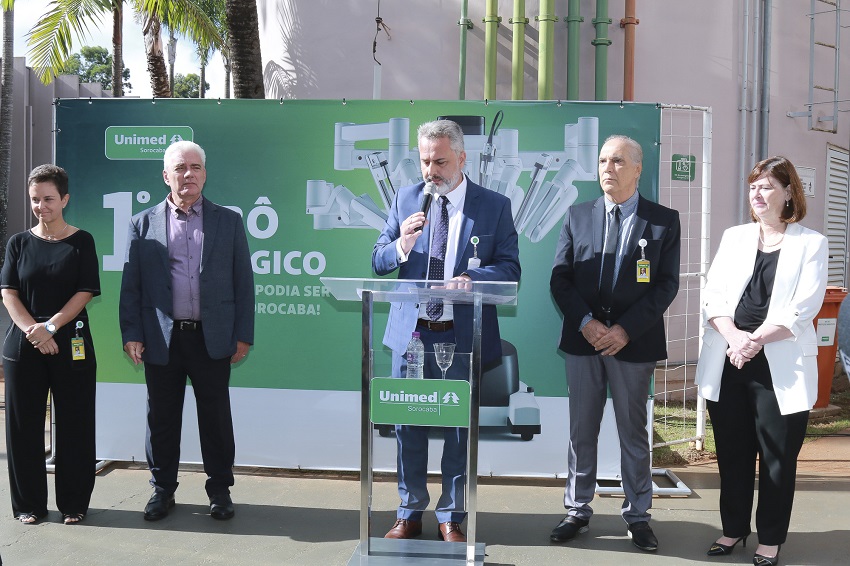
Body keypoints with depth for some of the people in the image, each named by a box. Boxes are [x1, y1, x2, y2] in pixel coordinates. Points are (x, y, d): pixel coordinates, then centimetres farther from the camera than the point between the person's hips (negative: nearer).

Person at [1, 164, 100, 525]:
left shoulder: (81, 242, 3)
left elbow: (85, 292, -4)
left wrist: (50, 326, -14)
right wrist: (33, 331, -13)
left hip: (71, 345, -2)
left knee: (74, 423, 1)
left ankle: (73, 503, 13)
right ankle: (29, 504, 18)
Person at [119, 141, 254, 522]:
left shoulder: (228, 221, 5)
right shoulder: (143, 224, 6)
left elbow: (243, 281, 4)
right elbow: (130, 285, 5)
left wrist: (243, 335, -1)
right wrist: (131, 334, -3)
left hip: (212, 338, 0)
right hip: (161, 340, 1)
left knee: (216, 417, 6)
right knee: (162, 418, 9)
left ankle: (220, 490, 21)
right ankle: (162, 490, 25)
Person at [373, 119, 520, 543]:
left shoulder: (495, 206, 0)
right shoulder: (405, 199, 7)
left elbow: (509, 268, -5)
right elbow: (377, 262, 7)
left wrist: (473, 279, -24)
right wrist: (401, 245, -15)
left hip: (462, 335, -2)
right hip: (410, 332, 2)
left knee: (459, 428, 8)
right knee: (407, 425, 10)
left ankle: (451, 517, 24)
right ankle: (409, 514, 26)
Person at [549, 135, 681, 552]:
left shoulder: (663, 221, 0)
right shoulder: (577, 216, 6)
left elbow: (666, 284, -5)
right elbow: (560, 279, 2)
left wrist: (625, 329, -15)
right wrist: (585, 323, -12)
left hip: (634, 342, -2)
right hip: (582, 340, 2)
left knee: (633, 432, 9)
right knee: (581, 431, 10)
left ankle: (638, 516, 23)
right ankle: (577, 511, 23)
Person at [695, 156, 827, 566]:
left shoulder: (811, 244, 2)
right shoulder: (734, 237, 12)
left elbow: (802, 308, -9)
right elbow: (713, 294, 3)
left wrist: (755, 340, -19)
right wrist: (733, 337, -14)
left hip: (780, 367, -3)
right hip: (727, 363, 3)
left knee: (777, 455, 5)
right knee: (732, 452, 11)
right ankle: (734, 527, 26)